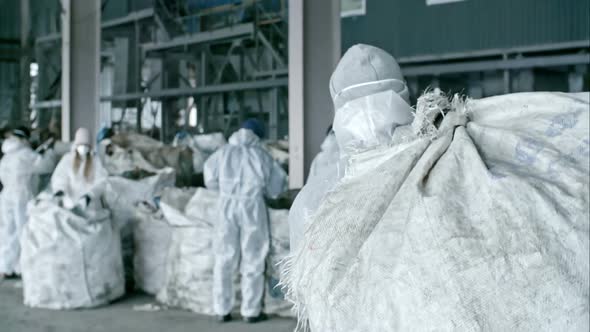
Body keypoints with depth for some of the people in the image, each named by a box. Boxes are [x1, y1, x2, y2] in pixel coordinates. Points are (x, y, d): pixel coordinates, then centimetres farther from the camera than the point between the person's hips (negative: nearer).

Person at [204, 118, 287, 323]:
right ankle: (251, 311, 8)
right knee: (252, 260, 6)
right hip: (252, 206, -2)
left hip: (227, 206, 2)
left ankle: (222, 310, 12)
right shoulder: (260, 155, 1)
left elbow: (210, 180, 11)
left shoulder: (223, 153, 5)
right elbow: (277, 184, 4)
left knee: (224, 259, 9)